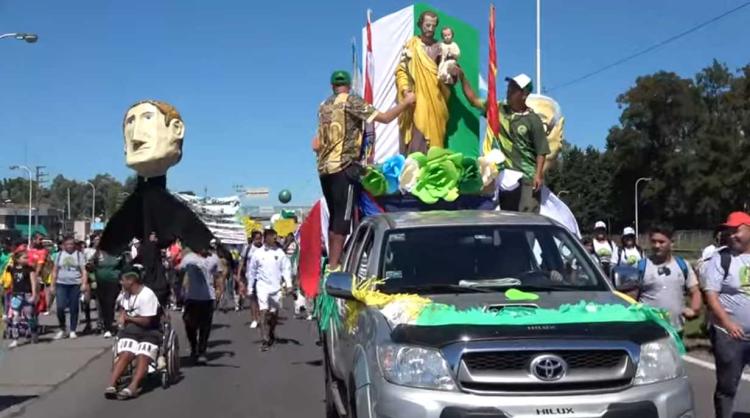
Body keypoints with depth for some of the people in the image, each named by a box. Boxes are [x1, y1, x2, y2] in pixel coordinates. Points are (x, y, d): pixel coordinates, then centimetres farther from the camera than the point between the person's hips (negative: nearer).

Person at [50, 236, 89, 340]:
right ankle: (63, 329, 10)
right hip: (61, 284, 1)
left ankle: (72, 331, 13)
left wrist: (84, 284, -10)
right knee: (60, 307, -9)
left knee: (74, 308, 3)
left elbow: (84, 271, 1)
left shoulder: (79, 254, 5)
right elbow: (55, 271, 12)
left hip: (75, 284, -1)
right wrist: (53, 285, 8)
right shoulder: (59, 255, 10)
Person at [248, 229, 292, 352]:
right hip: (263, 286, -2)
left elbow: (286, 268, 1)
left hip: (276, 287, 2)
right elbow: (252, 271, 9)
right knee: (264, 312, -13)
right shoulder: (258, 253, 0)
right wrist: (250, 288, 11)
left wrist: (288, 283, -12)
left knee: (274, 313, 11)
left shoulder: (279, 252, 2)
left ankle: (271, 335, 34)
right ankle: (265, 341, -13)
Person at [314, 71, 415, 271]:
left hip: (325, 168, 7)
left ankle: (332, 262, 15)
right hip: (344, 167, -7)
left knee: (335, 217, 13)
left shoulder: (324, 106, 18)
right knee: (343, 218, -7)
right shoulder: (351, 101, -2)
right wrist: (406, 102, 3)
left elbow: (317, 143, 16)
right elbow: (384, 118, -8)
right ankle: (334, 267, -11)